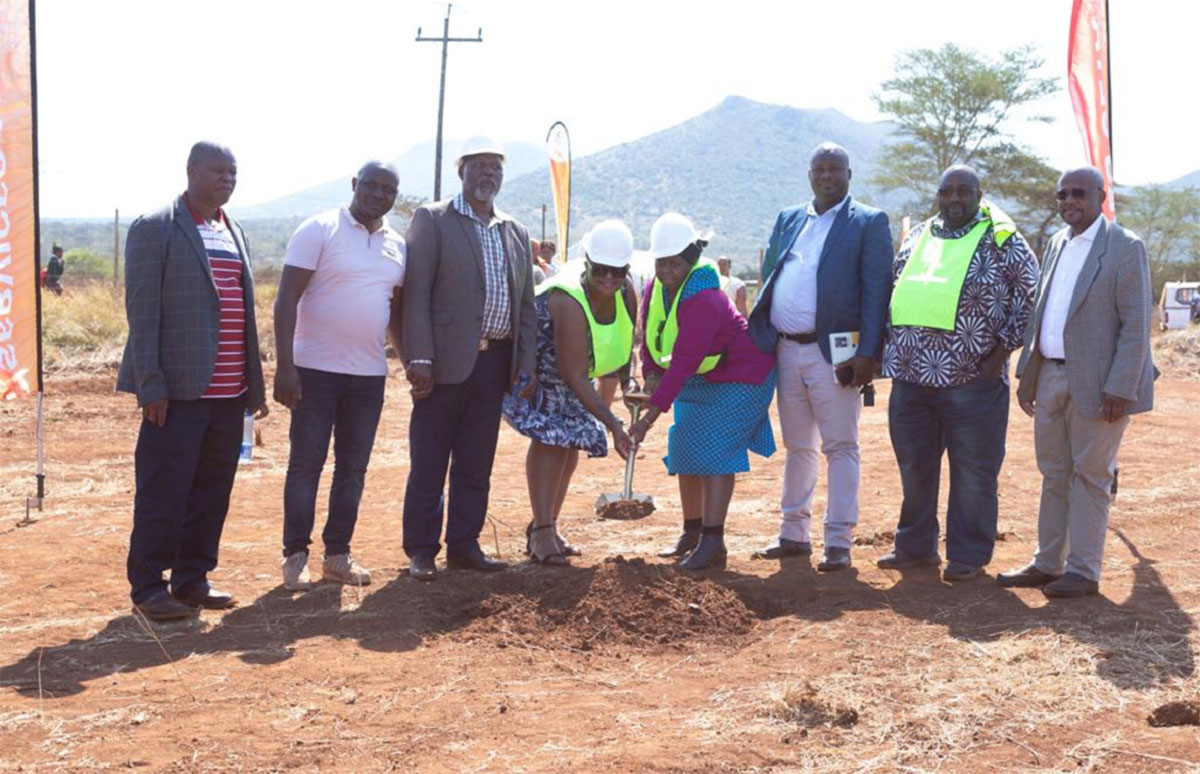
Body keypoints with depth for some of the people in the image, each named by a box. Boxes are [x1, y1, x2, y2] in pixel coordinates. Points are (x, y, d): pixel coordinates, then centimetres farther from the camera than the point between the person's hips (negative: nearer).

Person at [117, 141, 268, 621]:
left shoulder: (234, 234, 17)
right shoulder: (155, 229, -5)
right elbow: (141, 310, -9)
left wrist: (255, 383, 15)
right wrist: (151, 384, -14)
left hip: (229, 392, 7)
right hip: (179, 389, -7)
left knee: (212, 491, 11)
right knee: (164, 492, -1)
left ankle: (192, 579, 22)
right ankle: (147, 587, 9)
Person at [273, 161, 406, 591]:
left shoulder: (397, 246, 10)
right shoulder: (318, 231, -7)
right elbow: (286, 300, -11)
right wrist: (285, 366, -18)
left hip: (369, 374, 5)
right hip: (316, 368, -5)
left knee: (353, 466, 9)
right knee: (306, 463, 0)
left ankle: (338, 555, 18)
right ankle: (296, 556, 8)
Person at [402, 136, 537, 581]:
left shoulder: (516, 234, 17)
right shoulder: (432, 220, 0)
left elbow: (526, 305, 17)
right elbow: (416, 294, -7)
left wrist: (526, 365, 8)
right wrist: (419, 358, -15)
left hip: (495, 362, 5)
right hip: (445, 361, -5)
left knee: (476, 465, 11)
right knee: (429, 464, 1)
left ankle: (464, 546, 19)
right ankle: (421, 551, 9)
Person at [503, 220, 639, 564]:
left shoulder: (625, 291, -14)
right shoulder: (570, 303, -38)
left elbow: (624, 340, 7)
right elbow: (574, 377, -36)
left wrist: (626, 380, -9)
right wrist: (613, 424, -36)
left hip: (567, 372, 8)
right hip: (533, 370, -8)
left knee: (572, 441, 6)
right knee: (549, 437, -20)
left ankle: (548, 526, 18)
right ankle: (542, 533, -20)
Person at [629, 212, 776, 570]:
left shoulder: (703, 300, -33)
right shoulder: (655, 288, -5)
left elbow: (684, 362, -38)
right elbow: (648, 336, 7)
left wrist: (651, 415, -40)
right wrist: (651, 375, -8)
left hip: (738, 376, -9)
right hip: (699, 379, 9)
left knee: (714, 453, -17)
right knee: (684, 450, 8)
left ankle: (713, 543, -17)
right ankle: (692, 533, 21)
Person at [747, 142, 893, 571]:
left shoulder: (868, 223, -2)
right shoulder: (787, 220, 15)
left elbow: (876, 291, -8)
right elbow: (767, 279, 16)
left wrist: (867, 353, -16)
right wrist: (760, 339, 6)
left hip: (833, 352, -5)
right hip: (786, 350, 6)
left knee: (840, 447, -1)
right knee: (797, 447, 14)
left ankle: (839, 542, 5)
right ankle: (794, 534, 24)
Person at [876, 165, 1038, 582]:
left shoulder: (1001, 241, -1)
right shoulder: (917, 237, 14)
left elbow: (1030, 296, -4)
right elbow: (895, 293, 21)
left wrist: (1000, 352, -9)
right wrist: (889, 351, 12)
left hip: (972, 378, -5)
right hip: (911, 376, 5)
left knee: (973, 472, 2)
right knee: (914, 467, 13)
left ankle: (968, 556, 13)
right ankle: (915, 547, 26)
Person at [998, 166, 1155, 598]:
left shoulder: (1125, 247, -8)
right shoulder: (1057, 244, 13)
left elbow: (1136, 325, -13)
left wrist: (1120, 389, -19)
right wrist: (1027, 374, 14)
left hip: (1096, 383, -7)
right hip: (1051, 378, 7)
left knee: (1090, 476, 1)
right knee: (1054, 475, 14)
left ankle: (1083, 571, 9)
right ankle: (1047, 564, 23)